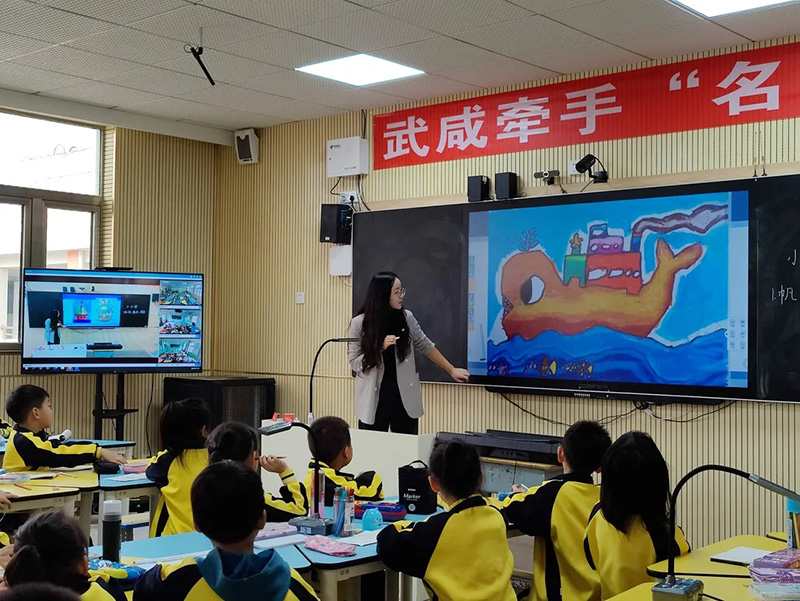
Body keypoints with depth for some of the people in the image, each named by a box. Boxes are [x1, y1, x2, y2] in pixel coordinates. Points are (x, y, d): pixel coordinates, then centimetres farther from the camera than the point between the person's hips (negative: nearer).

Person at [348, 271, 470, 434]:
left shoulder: (406, 318, 0)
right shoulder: (359, 323, -8)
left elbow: (426, 346, 11)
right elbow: (354, 363, -6)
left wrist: (451, 370, 14)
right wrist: (380, 348, -19)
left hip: (405, 397, 2)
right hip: (374, 399, -2)